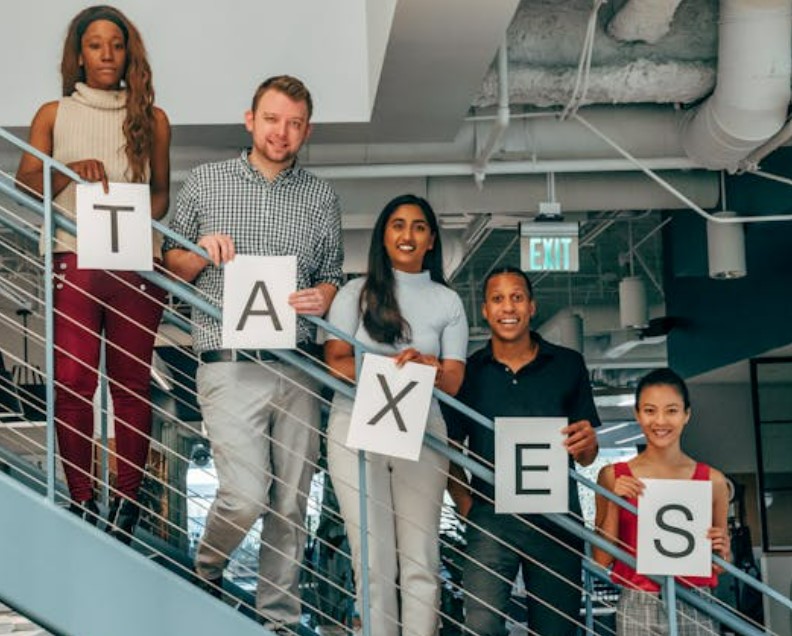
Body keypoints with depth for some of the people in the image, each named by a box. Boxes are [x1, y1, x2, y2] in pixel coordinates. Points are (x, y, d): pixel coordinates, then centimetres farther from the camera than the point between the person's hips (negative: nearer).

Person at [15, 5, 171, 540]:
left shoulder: (151, 119, 12)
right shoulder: (54, 115, 11)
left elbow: (162, 192, 15)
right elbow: (26, 187, 3)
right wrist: (71, 171, -15)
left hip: (136, 264, 1)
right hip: (75, 260, 0)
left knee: (132, 383, 1)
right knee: (72, 381, -8)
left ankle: (128, 505, 6)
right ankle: (82, 504, 0)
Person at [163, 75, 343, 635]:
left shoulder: (321, 197, 11)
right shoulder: (206, 182, 7)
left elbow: (332, 275, 14)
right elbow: (172, 265, 12)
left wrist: (322, 298, -9)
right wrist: (204, 252, -9)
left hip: (297, 365, 3)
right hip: (231, 364, -3)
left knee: (291, 504, 5)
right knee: (246, 495, -13)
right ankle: (205, 571, 18)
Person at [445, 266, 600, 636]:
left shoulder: (567, 365, 7)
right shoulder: (468, 370, 5)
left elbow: (585, 458, 9)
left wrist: (587, 443, -14)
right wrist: (466, 506, -2)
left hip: (556, 519, 1)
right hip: (490, 518, -1)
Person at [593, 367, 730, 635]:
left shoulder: (712, 480, 3)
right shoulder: (613, 477, 2)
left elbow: (718, 568, 14)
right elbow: (601, 560, 1)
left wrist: (721, 552, -6)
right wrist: (613, 503, -9)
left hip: (695, 610, 1)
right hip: (637, 610, -1)